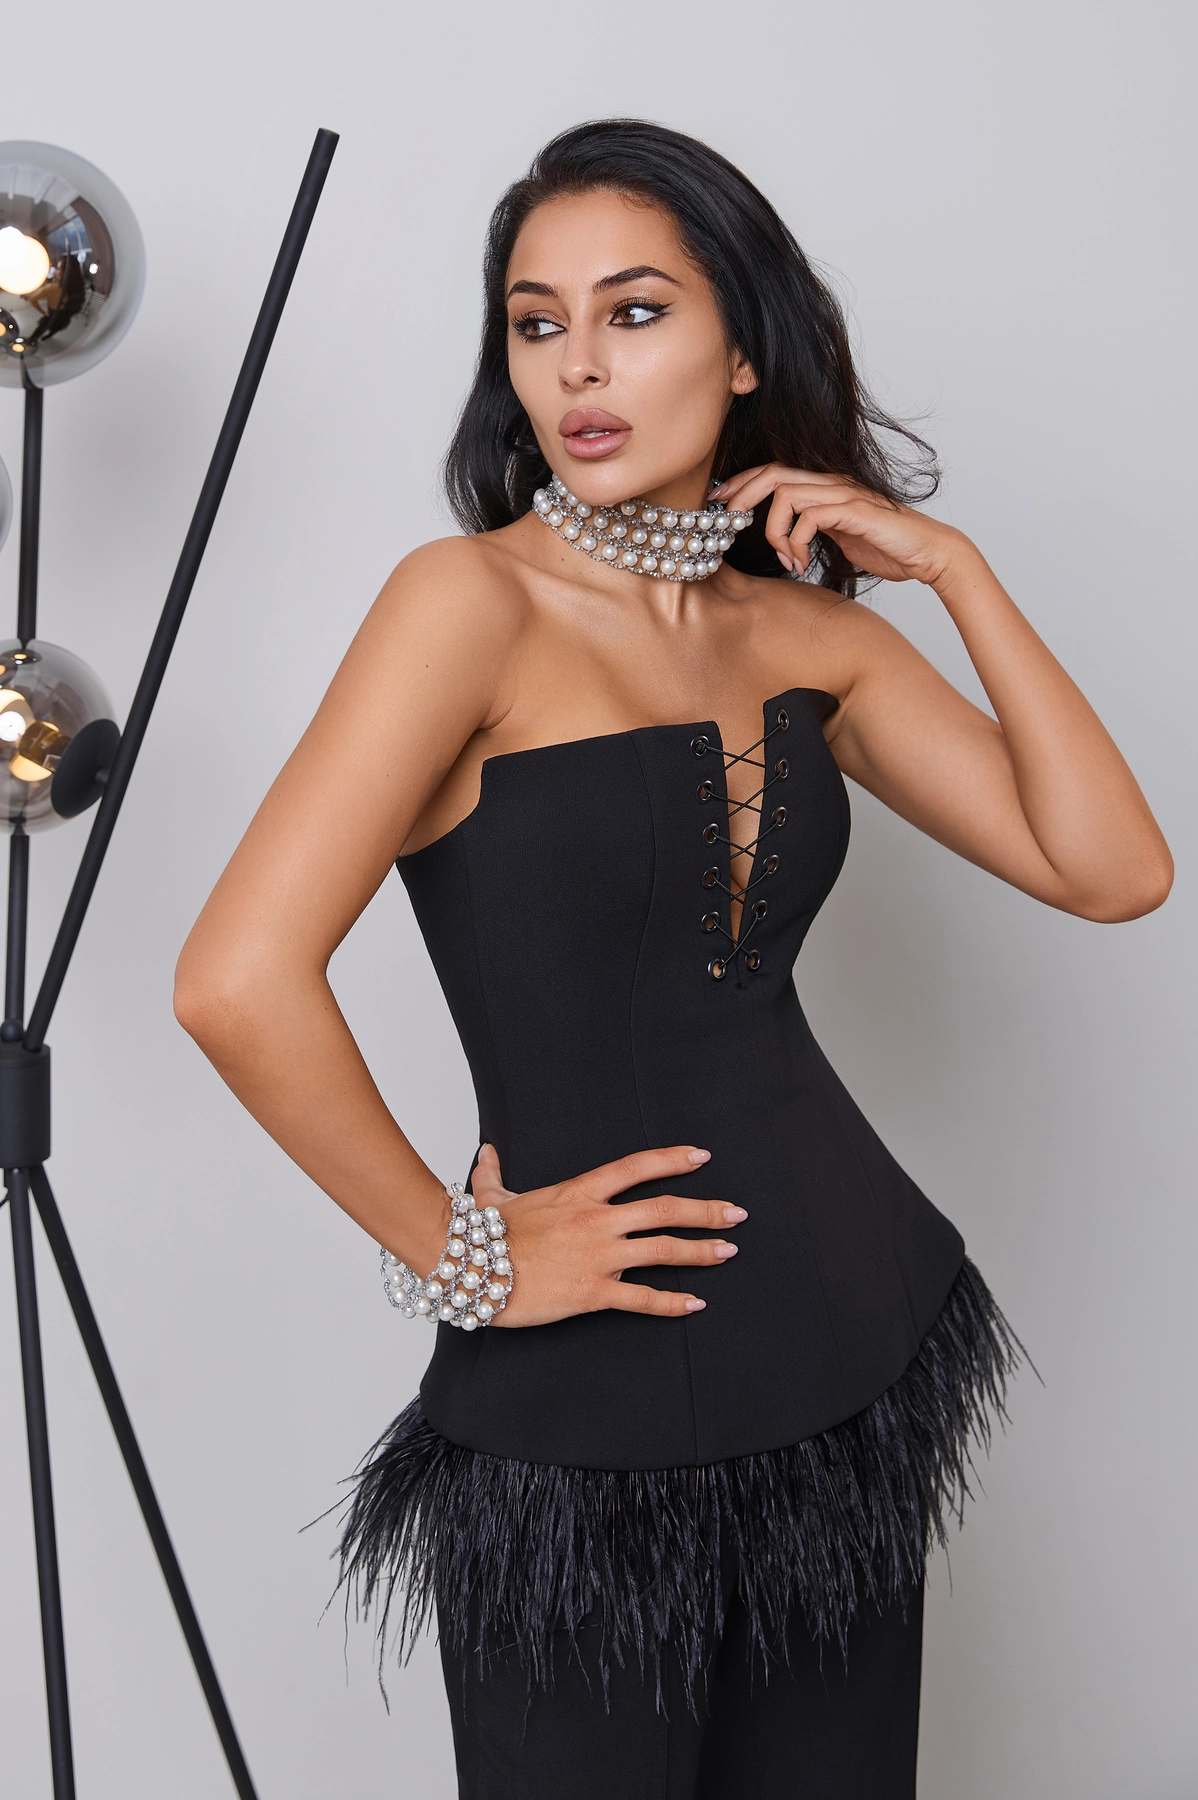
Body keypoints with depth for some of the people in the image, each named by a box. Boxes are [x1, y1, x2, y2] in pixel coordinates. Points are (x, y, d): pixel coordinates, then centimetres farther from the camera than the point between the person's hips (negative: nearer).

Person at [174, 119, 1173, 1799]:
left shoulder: (802, 628, 5)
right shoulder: (475, 601, -14)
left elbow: (1111, 869, 1)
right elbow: (240, 981, -24)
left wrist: (957, 570, -4)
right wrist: (457, 1253, -14)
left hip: (855, 1349, 6)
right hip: (588, 1421, -6)